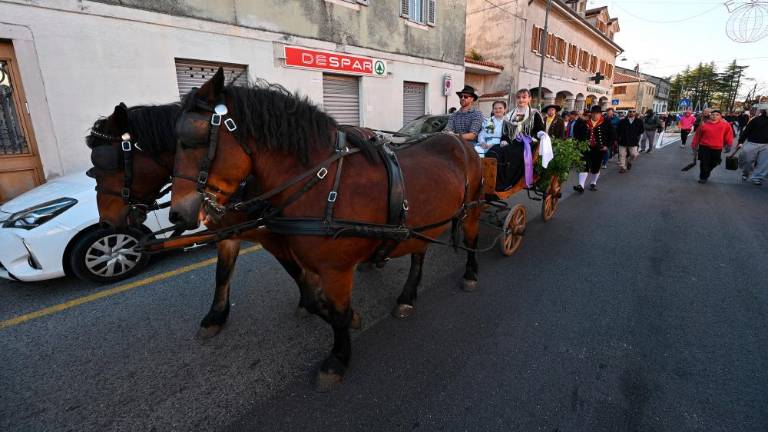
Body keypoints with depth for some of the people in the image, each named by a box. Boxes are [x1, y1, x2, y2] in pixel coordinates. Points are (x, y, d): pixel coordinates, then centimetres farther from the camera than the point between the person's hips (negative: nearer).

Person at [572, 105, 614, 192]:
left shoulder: (606, 123, -3)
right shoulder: (585, 122, -2)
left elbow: (611, 135, 2)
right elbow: (577, 132, 12)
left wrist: (607, 145, -5)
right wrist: (580, 142, 3)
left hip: (599, 149, 0)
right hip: (586, 148, 0)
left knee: (596, 167, 11)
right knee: (584, 166, -9)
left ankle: (593, 183, 29)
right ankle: (581, 185, -13)